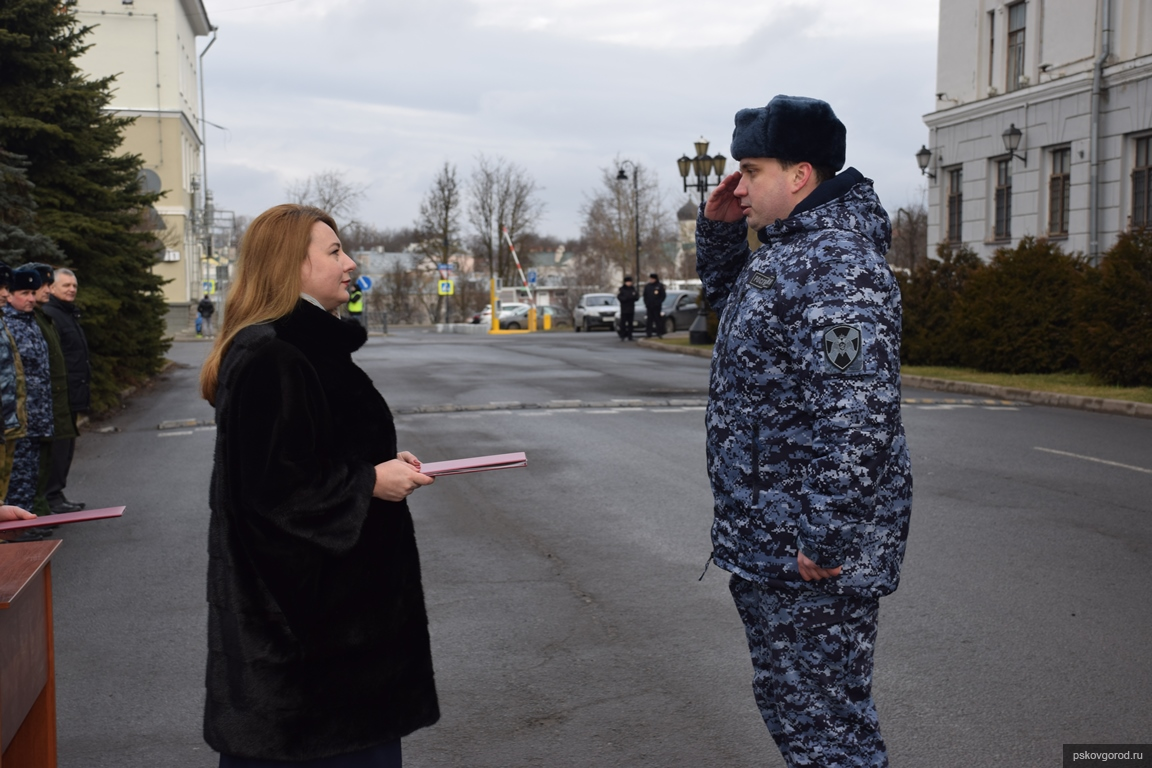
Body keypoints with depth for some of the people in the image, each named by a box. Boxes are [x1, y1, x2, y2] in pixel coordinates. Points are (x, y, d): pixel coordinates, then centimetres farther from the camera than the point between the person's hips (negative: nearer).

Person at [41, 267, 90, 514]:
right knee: (58, 445, -6)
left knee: (66, 446, 14)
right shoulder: (48, 315, -13)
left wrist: (82, 389, 22)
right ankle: (53, 496, 0)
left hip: (71, 395, 10)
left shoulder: (69, 314, 20)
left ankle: (57, 494, 21)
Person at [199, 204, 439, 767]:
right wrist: (370, 482, -17)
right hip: (289, 596, -10)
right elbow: (269, 481, -25)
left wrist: (381, 465, 6)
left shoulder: (309, 344, 10)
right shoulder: (267, 357, -21)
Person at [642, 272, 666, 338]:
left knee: (658, 320, -1)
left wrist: (659, 302, -9)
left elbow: (663, 295, -1)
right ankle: (648, 333, 4)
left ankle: (659, 333, 4)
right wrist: (646, 303, 4)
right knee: (649, 320, 2)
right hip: (649, 306, 3)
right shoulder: (647, 286, 11)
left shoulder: (660, 286, 0)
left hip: (657, 307, -3)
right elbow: (645, 296, 15)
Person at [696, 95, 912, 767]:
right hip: (766, 541, 11)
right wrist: (719, 229, 14)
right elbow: (729, 299, 33)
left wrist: (826, 541, -28)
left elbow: (857, 413, -30)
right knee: (788, 700, 23)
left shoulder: (837, 263, -22)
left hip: (810, 555, -11)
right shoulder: (789, 246, 12)